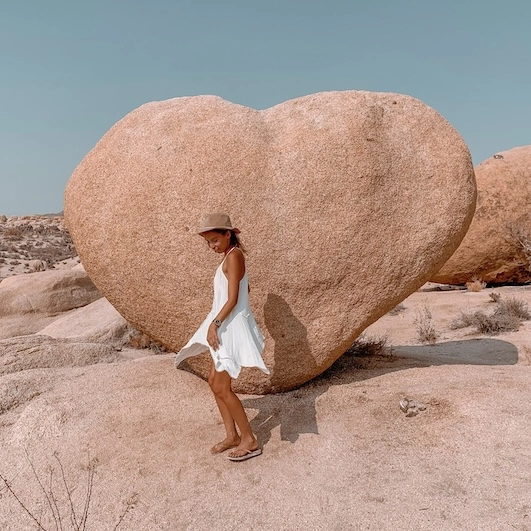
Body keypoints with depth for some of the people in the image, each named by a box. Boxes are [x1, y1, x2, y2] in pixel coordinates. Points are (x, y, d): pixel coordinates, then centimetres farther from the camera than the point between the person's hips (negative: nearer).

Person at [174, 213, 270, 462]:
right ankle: (232, 435, 24)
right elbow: (244, 289, 22)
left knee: (222, 388, -3)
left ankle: (249, 440, 10)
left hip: (232, 327, -10)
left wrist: (214, 323, -17)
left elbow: (233, 299, -20)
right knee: (214, 381, 14)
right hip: (226, 326, 10)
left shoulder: (233, 256, -15)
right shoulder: (230, 256, 13)